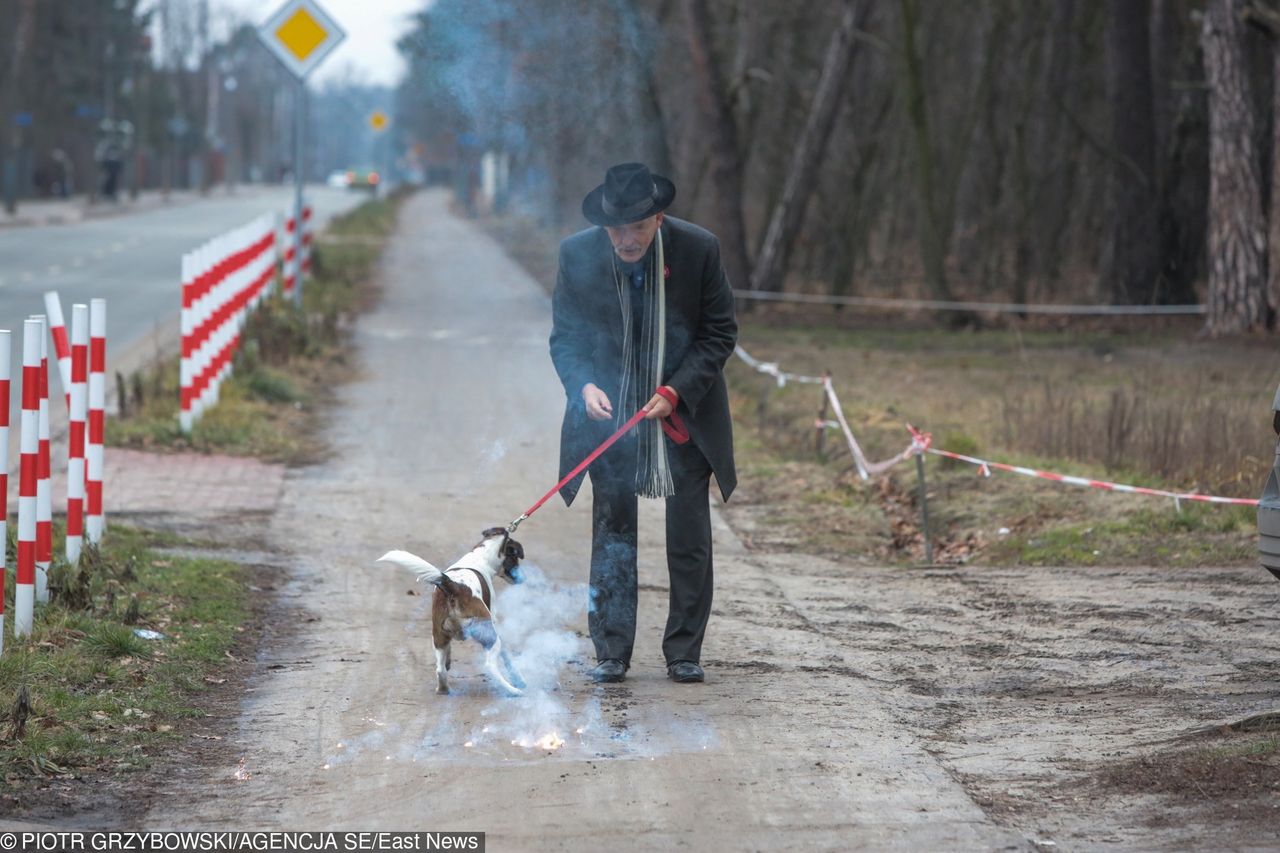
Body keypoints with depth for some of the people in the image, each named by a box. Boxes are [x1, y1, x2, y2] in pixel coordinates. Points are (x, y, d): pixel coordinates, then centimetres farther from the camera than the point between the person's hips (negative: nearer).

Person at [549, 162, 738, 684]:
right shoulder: (578, 254, -10)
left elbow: (720, 333, -5)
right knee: (611, 535, 2)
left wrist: (675, 392, -16)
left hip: (683, 413, 0)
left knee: (689, 539, 3)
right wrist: (584, 386, -19)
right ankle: (611, 653, 10)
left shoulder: (698, 249, -13)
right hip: (608, 413, 0)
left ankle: (684, 652, 15)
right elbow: (564, 336, 0)